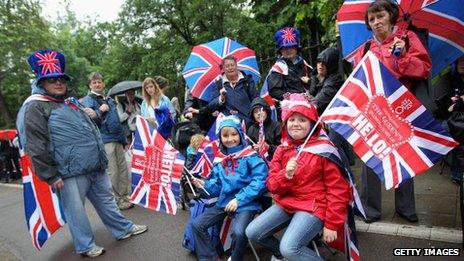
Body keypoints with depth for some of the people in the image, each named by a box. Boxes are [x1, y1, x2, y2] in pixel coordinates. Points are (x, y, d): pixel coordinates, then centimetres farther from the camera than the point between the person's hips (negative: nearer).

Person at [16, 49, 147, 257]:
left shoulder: (71, 103, 18)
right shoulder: (35, 107, -9)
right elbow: (36, 147, -15)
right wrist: (51, 175, -16)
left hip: (96, 168, 8)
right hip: (71, 173, -8)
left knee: (105, 199, 18)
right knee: (76, 210, 6)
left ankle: (123, 229, 31)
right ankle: (85, 246, 23)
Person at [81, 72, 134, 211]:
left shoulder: (110, 100, 20)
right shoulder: (88, 100, 1)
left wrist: (124, 140, 22)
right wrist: (101, 110, -12)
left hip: (117, 139, 6)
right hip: (104, 140, -6)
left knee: (123, 169, 8)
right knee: (112, 172, -3)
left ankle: (125, 196, 19)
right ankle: (117, 200, 7)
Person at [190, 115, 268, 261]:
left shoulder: (250, 156, -8)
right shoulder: (220, 160, 10)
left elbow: (259, 181, -17)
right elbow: (217, 186, 14)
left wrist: (239, 199, -20)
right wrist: (205, 185, -7)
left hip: (246, 204, -6)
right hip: (224, 202, 6)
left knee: (238, 232, -29)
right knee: (197, 225, -1)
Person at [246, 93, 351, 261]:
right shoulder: (282, 150, 5)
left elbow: (337, 188, -9)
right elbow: (272, 186, 3)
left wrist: (332, 224, -9)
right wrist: (286, 175, -19)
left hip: (313, 206, -6)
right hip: (286, 203, 6)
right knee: (252, 232, -1)